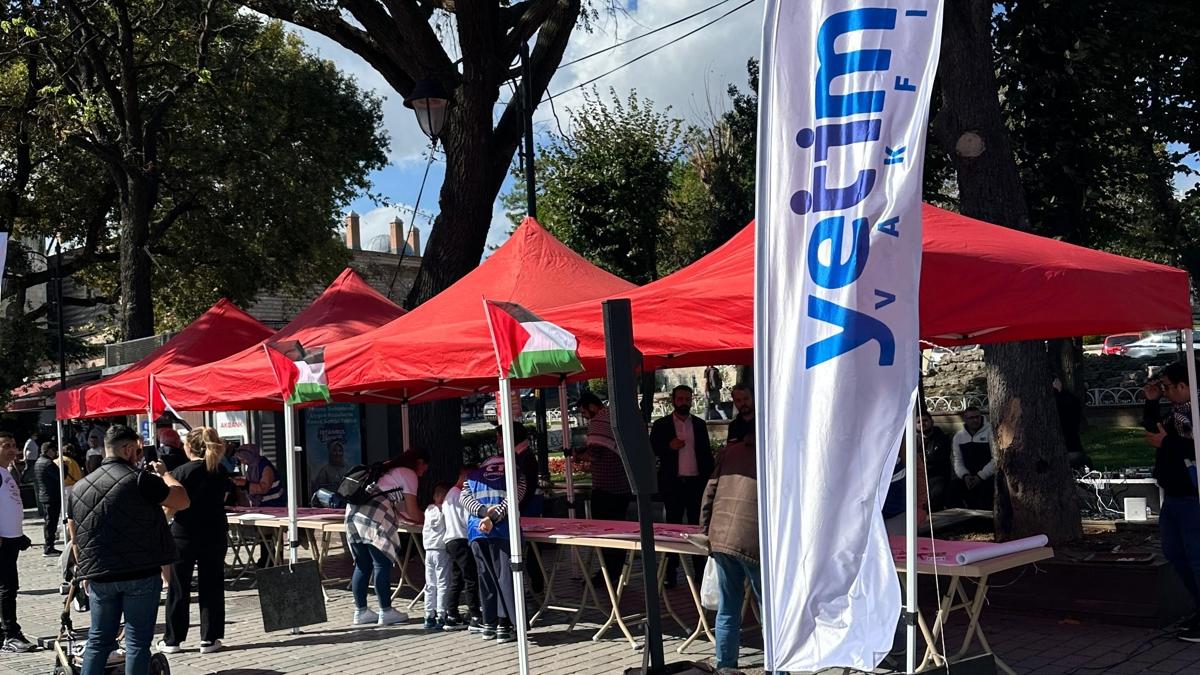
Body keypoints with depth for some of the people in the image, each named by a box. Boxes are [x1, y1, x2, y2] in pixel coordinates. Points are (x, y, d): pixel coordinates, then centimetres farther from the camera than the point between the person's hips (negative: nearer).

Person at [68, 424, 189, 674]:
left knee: (98, 640, 15)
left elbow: (75, 538, 14)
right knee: (137, 642, 1)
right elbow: (182, 501, -6)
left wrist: (85, 573, 25)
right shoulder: (140, 480, -12)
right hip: (142, 575, -5)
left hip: (100, 577, 5)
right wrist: (164, 473, 9)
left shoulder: (80, 487, 8)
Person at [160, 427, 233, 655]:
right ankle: (209, 639, 10)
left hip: (184, 536, -3)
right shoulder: (220, 472, -1)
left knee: (178, 589, 8)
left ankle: (172, 640, 15)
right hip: (215, 536, 3)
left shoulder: (181, 472, -13)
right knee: (211, 587, 9)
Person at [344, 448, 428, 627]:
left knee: (363, 565, 13)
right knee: (382, 564, -1)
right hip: (374, 518, -9)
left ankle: (360, 612, 18)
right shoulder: (409, 474, 6)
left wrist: (417, 518, 31)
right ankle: (386, 612, 4)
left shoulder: (389, 470, 31)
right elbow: (412, 511, 3)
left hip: (353, 511, 9)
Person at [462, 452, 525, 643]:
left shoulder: (473, 475, 25)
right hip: (503, 530, -3)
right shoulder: (516, 475, 17)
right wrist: (492, 517, -13)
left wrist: (484, 511, -7)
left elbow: (465, 497, 6)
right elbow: (511, 501, -2)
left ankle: (488, 623, 17)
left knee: (486, 576, 12)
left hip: (476, 531, 3)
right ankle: (503, 626, -4)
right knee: (505, 576, 0)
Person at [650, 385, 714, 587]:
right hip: (673, 483, -2)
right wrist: (669, 447, -16)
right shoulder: (661, 425, 4)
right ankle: (671, 573, 6)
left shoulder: (700, 425, 11)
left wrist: (710, 478, 4)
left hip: (696, 482, 2)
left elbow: (707, 453, 12)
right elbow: (652, 450, 1)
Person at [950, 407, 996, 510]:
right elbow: (958, 461, 11)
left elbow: (997, 459, -9)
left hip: (988, 477, -4)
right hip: (968, 477, 4)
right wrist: (965, 475, -9)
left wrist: (980, 476, -16)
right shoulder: (958, 437, 11)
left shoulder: (990, 432, -4)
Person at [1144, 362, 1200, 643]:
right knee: (1174, 554, 18)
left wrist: (1166, 443, -20)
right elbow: (1153, 429, 23)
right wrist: (1151, 402, 11)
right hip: (1173, 495, 10)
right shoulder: (1176, 410, 10)